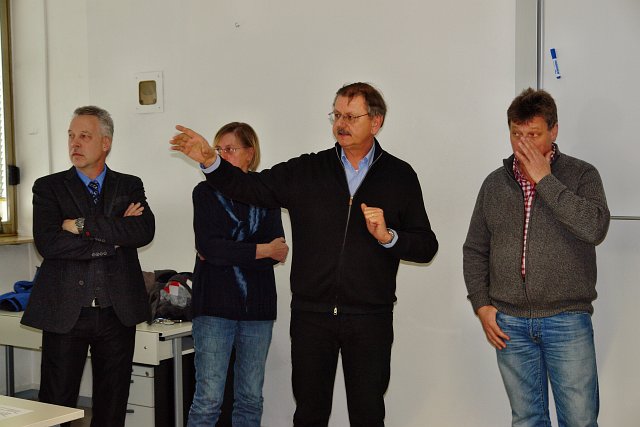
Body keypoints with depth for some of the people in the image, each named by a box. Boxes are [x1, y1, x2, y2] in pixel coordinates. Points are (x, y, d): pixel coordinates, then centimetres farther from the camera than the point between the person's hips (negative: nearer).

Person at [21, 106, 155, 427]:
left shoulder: (130, 186, 9)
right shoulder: (49, 187, 4)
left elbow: (145, 230, -10)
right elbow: (47, 243, -12)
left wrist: (84, 225, -13)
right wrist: (114, 236, -11)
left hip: (117, 313, 2)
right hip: (65, 312, -1)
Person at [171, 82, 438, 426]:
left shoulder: (400, 176, 2)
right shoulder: (306, 171, 5)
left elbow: (426, 247, 2)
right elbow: (250, 188, -1)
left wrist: (388, 237, -15)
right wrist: (210, 162, -15)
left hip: (369, 320, -1)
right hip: (311, 316, 1)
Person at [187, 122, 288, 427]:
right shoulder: (205, 192, 4)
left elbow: (278, 252, -2)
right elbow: (207, 246, -10)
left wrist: (225, 253, -10)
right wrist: (261, 250, -10)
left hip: (257, 306, 3)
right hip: (215, 302, -2)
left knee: (251, 398, 8)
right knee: (208, 399, -5)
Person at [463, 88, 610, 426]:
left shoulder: (581, 175, -1)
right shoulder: (495, 183, 9)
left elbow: (595, 228, -20)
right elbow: (474, 249, 14)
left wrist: (545, 180, -17)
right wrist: (481, 305, 4)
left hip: (567, 321, -3)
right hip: (509, 323, 3)